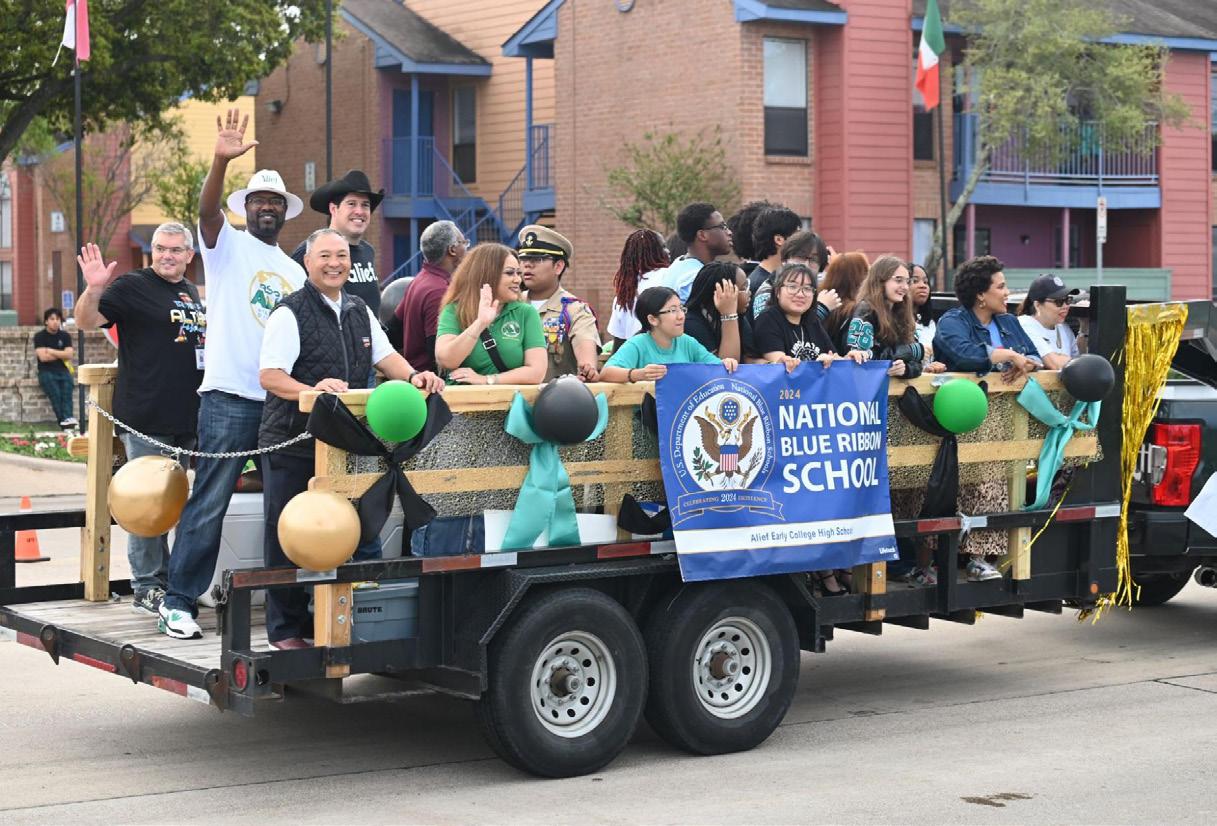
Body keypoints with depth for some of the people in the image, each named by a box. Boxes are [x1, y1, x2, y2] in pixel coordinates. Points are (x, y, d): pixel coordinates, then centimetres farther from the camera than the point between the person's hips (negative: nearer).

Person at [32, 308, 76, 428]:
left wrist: (50, 351, -6)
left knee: (67, 384, -28)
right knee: (55, 393, -29)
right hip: (46, 372, -2)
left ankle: (67, 418, -44)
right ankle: (64, 419, -36)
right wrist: (61, 355, 0)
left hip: (62, 370, 2)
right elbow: (43, 357, -10)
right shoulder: (40, 336, 1)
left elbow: (69, 355, -1)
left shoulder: (65, 335, 11)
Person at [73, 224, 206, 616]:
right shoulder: (132, 286, -5)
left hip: (186, 417, 7)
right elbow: (87, 320, -15)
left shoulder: (192, 294, 16)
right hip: (145, 417, -7)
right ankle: (147, 587, 1)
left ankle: (168, 580, 22)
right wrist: (94, 289, -33)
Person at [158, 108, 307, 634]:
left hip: (284, 398, 6)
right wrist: (221, 161, -34)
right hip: (230, 394, -6)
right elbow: (207, 209, -17)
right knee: (209, 502, -7)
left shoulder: (293, 271, 19)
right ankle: (180, 600, -1)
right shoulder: (227, 244, 4)